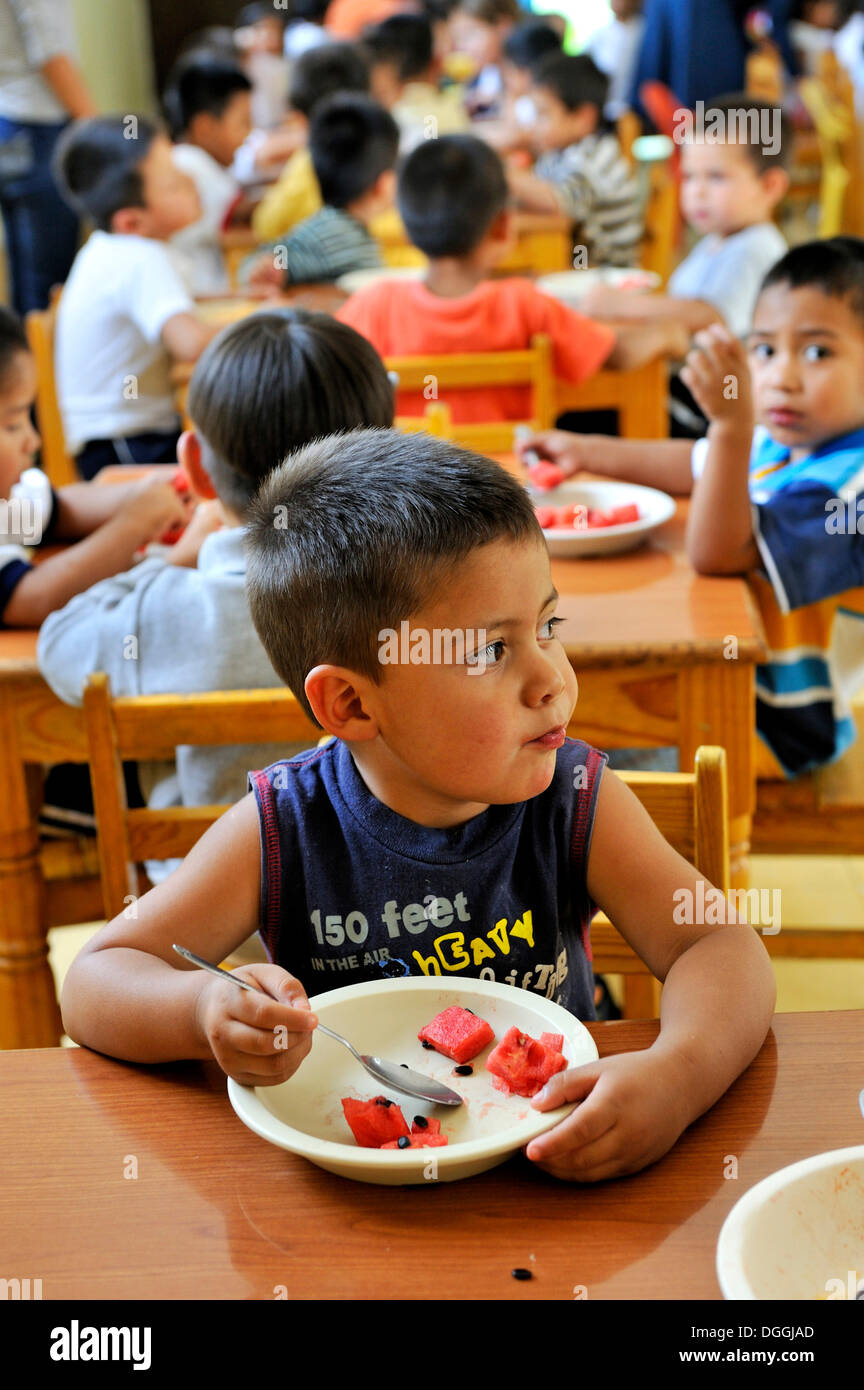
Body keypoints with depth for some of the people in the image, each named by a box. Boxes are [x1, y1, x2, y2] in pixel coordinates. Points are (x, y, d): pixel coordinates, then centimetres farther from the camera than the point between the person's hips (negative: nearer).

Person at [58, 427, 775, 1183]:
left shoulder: (576, 802, -10)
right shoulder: (280, 834, -13)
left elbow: (723, 949, -16)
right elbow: (94, 984, -10)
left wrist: (680, 1072, -38)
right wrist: (204, 1009, -33)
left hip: (549, 1171, 1)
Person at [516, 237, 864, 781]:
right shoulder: (783, 446, 2)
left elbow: (718, 553, -35)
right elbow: (695, 465, 22)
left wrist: (732, 425, -44)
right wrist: (587, 452, 27)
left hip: (783, 728, -9)